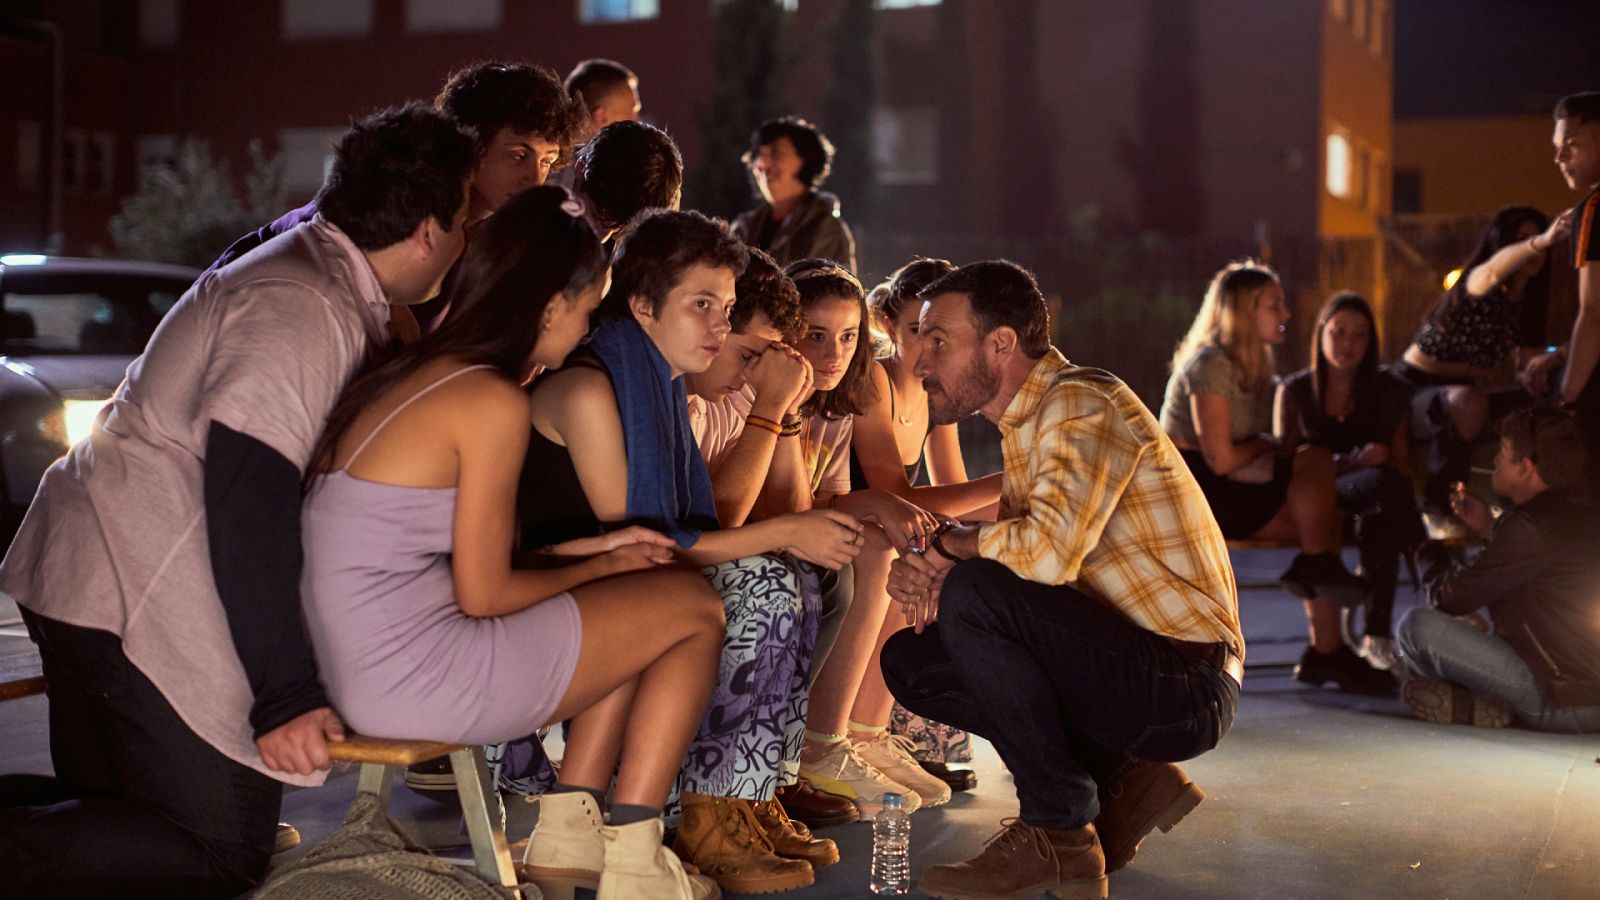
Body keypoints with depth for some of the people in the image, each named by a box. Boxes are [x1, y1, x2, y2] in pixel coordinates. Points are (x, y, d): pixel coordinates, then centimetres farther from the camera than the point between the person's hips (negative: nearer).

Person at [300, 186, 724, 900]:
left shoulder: (411, 372, 12)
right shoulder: (493, 400, -16)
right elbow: (483, 594, -13)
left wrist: (588, 548, 13)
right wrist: (599, 566, 4)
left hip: (357, 667, 9)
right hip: (418, 683, -9)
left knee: (642, 616, 22)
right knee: (693, 605, 5)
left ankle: (567, 830, 19)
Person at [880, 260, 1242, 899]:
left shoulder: (1083, 405, -16)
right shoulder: (1026, 423, 15)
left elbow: (1049, 552, -32)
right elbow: (1012, 553, 15)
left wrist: (951, 544, -13)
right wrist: (919, 570, -6)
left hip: (1186, 686, -10)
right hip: (1128, 667, 10)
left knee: (972, 598, -26)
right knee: (910, 662, 7)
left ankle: (1059, 834, -13)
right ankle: (1124, 785, 7)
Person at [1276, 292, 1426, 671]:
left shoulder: (1390, 392, 12)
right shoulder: (1294, 391, 10)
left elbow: (1403, 467, 10)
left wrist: (1382, 460, -16)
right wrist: (1351, 463, -15)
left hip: (1373, 503, 1)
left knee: (1378, 522, -40)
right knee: (1383, 483, -36)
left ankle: (1377, 635, -40)